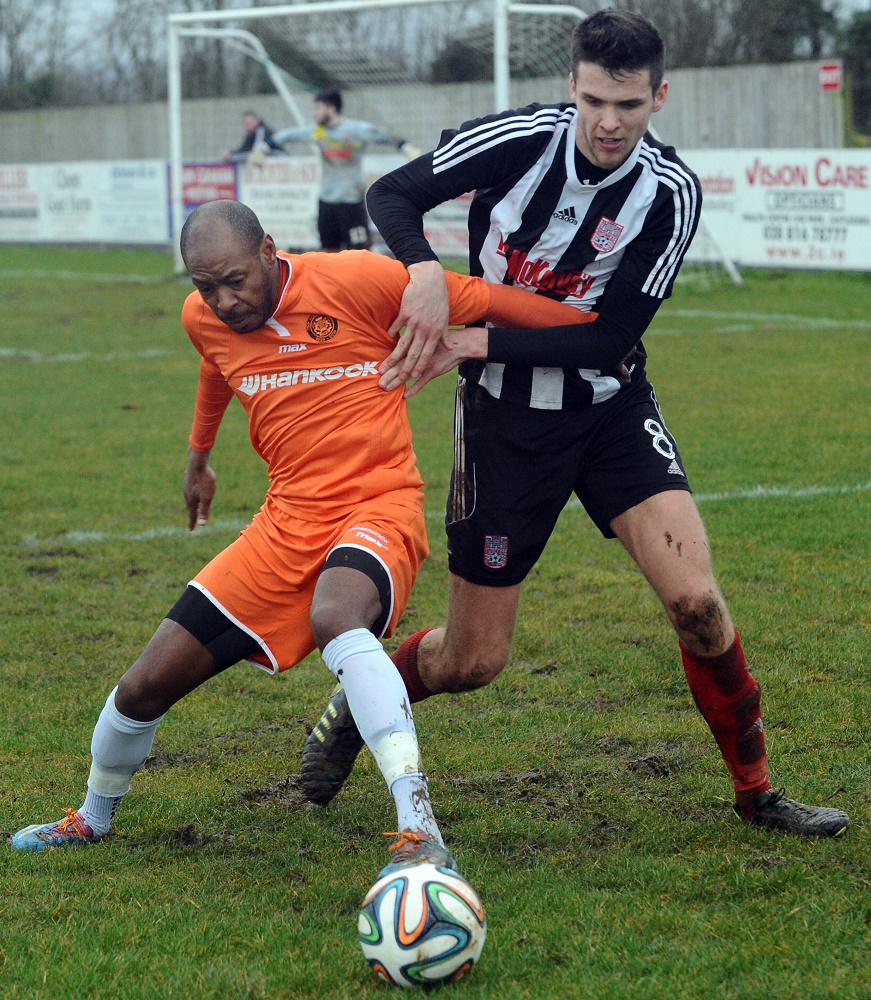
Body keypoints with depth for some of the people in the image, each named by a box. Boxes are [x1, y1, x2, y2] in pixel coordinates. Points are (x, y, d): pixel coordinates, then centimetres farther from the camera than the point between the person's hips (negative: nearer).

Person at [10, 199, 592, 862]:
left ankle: (420, 831, -46)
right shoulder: (203, 318, 4)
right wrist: (199, 458, 46)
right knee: (146, 687, 4)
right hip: (287, 524, 6)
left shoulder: (360, 281, -14)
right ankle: (93, 819, 36)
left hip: (378, 505, -6)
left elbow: (486, 301, -7)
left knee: (334, 615, -41)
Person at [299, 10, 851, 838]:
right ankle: (356, 708, 35)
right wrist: (426, 273, -28)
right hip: (505, 416, -1)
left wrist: (477, 343, -24)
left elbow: (608, 339, -17)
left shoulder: (671, 192, -14)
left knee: (694, 599, -17)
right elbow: (393, 192, -8)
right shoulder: (523, 140, -17)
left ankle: (755, 791, 3)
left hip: (609, 406, 1)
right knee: (473, 661, 3)